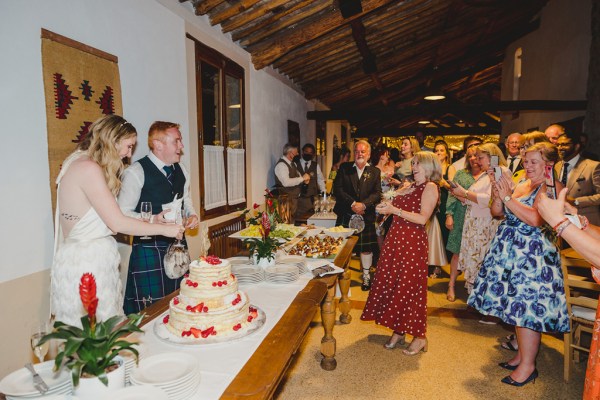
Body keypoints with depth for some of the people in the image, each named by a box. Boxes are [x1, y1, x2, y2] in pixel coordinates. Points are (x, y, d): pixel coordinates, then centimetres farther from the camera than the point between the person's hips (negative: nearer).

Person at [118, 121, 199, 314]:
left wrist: (191, 214, 4)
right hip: (149, 246, -6)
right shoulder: (136, 172, -12)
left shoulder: (181, 170, 11)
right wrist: (153, 220, -27)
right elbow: (123, 213, -13)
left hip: (178, 243, 7)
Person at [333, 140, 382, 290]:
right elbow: (337, 189, -5)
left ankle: (366, 276, 22)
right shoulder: (344, 168, 4)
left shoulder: (375, 172, 6)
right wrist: (352, 203, -15)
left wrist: (364, 204, -18)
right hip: (346, 215, 0)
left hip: (366, 216, 0)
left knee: (366, 247, 6)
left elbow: (377, 193, -2)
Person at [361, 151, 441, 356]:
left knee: (411, 287, -1)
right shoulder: (410, 187, 18)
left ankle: (419, 337, 15)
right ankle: (398, 332, 23)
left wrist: (395, 210, -17)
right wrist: (387, 207, -1)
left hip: (413, 242, -8)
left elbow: (422, 218, -17)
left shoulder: (430, 187, -6)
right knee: (393, 283, 9)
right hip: (396, 239, 8)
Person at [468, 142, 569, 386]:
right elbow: (497, 212, 12)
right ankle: (522, 353, 29)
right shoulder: (521, 185, 14)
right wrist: (497, 190, -3)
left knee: (527, 308, -3)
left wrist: (507, 196, -20)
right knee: (518, 307, 15)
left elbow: (535, 219, -23)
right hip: (510, 251, 8)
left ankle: (528, 366, 9)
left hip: (532, 255, -8)